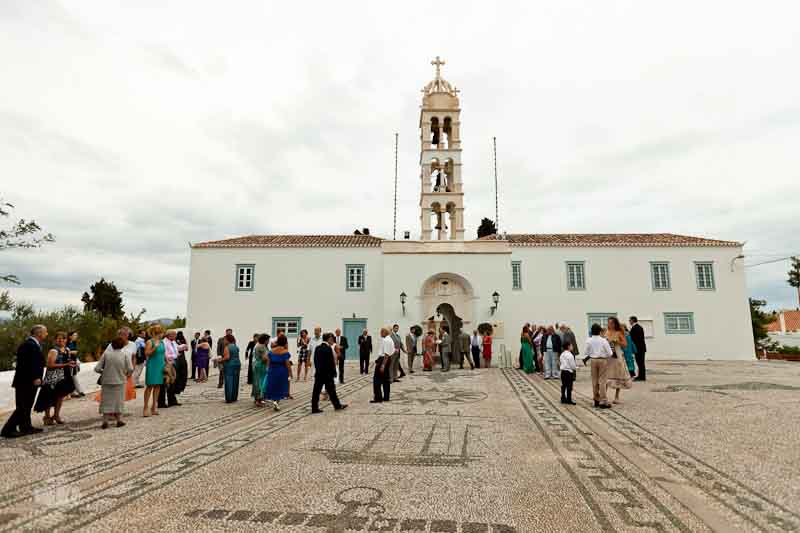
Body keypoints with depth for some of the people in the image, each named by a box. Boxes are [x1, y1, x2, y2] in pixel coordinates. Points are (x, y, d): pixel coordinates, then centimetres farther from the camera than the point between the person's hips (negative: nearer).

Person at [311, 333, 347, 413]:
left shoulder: (317, 348, 7)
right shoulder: (328, 348, -15)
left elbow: (315, 361, 11)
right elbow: (331, 362, -16)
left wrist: (318, 370, 16)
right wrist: (333, 372, -8)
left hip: (318, 373, 6)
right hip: (327, 374, -6)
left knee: (316, 391, 6)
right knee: (331, 390, 6)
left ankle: (314, 408, 7)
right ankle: (337, 405, 19)